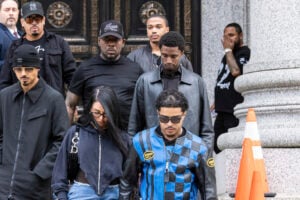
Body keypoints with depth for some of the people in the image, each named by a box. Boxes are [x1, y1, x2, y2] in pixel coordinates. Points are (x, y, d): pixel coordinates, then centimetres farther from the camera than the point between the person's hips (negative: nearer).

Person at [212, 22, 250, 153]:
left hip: (235, 109, -10)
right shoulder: (229, 54, 20)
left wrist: (228, 49, -14)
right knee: (217, 145, 12)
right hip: (223, 109, 10)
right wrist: (217, 102, 22)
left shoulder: (244, 52, -8)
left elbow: (235, 71, -25)